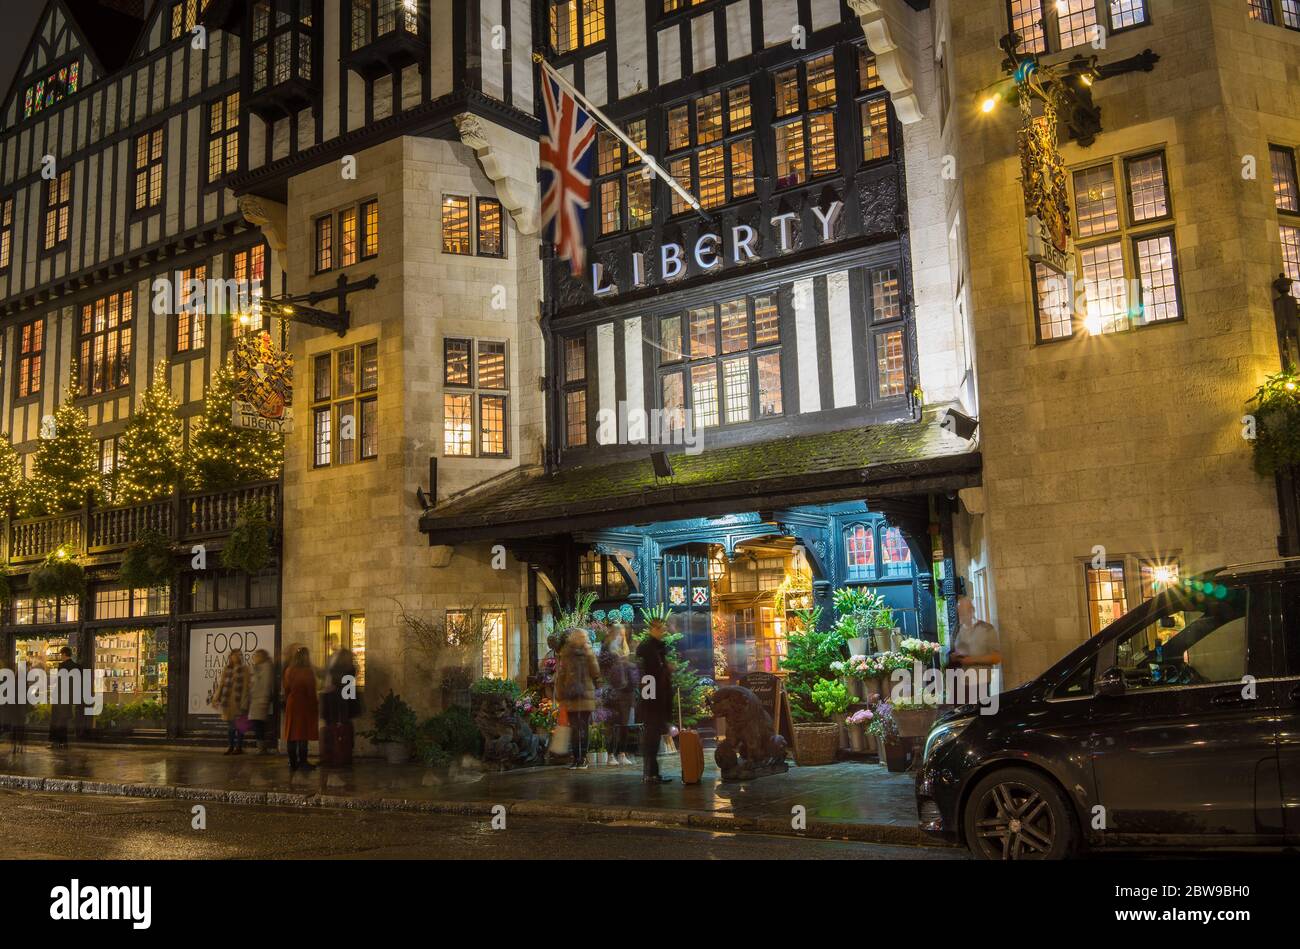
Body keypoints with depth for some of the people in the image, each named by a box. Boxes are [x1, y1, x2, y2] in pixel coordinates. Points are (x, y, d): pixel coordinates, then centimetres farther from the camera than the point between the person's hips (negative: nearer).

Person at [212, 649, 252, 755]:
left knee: (238, 725, -1)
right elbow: (221, 684, 13)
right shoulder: (226, 669, 10)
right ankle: (231, 746, 17)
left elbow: (246, 687, -5)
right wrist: (216, 698, 7)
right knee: (230, 725, 9)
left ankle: (239, 747, 5)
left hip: (238, 701, -4)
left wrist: (244, 702, -11)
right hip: (228, 701, 4)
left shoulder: (244, 669, -1)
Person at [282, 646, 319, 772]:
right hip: (304, 705, -4)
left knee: (292, 735, 7)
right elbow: (311, 691, -9)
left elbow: (286, 689, 6)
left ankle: (293, 763, 9)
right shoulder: (308, 671, -10)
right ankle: (302, 762, -2)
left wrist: (287, 702, 14)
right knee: (303, 734, -1)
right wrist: (313, 705, -1)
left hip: (291, 705, 4)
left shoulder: (289, 671, 3)